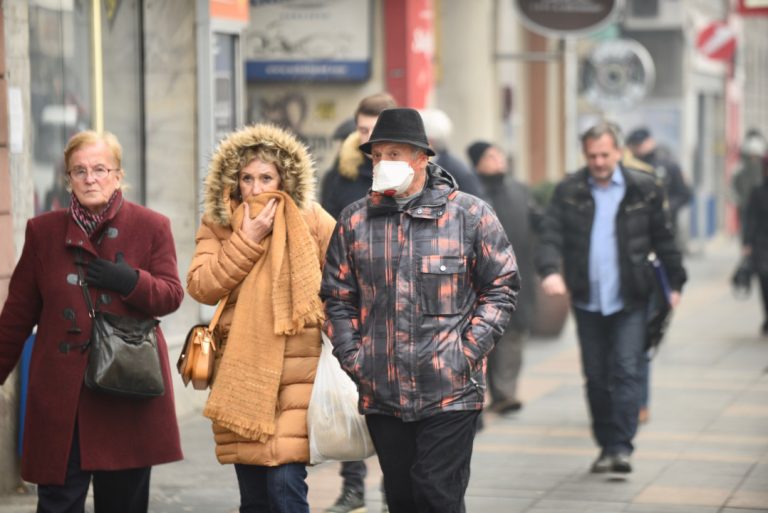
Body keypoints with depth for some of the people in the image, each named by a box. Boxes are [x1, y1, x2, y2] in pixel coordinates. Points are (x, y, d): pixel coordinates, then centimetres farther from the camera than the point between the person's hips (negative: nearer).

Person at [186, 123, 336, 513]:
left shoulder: (313, 222, 0)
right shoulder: (216, 225, 6)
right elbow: (201, 287, -7)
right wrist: (247, 241, -12)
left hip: (296, 372, -3)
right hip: (241, 375, 3)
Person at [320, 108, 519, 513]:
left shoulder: (470, 214, -1)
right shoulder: (354, 221, 7)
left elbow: (502, 288, 1)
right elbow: (336, 298, 12)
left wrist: (467, 352, -8)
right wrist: (353, 358, 0)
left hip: (450, 392, -3)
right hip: (380, 394, 4)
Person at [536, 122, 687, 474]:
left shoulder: (644, 189, 0)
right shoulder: (568, 191, 2)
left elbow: (663, 239, 7)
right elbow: (551, 235, -5)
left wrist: (675, 283, 7)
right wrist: (550, 270, -23)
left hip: (629, 300, -2)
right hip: (587, 300, 2)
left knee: (627, 371, -9)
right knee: (596, 376, 8)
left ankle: (622, 446, -9)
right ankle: (606, 444, 18)